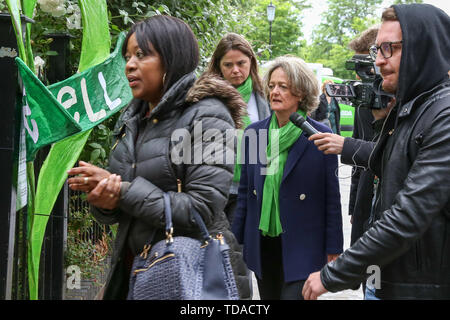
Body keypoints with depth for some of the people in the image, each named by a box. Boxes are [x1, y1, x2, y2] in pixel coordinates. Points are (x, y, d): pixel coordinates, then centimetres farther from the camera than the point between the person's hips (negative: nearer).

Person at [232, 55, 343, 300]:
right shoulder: (253, 133, 5)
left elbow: (332, 197, -4)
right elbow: (244, 190, 10)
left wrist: (333, 249, -3)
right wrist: (236, 239, 9)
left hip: (302, 247, -4)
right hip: (261, 245, 4)